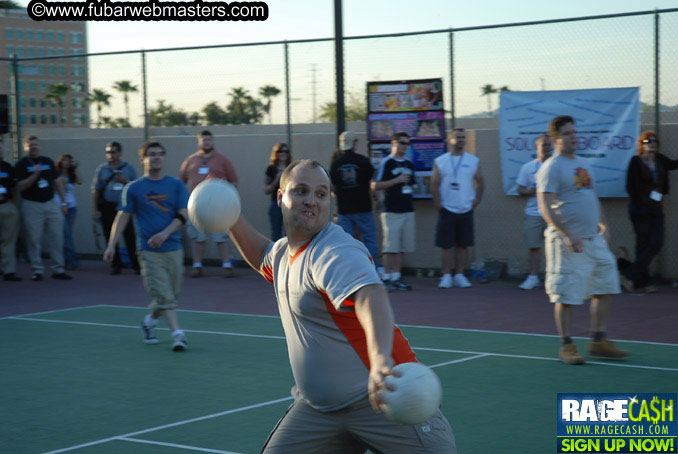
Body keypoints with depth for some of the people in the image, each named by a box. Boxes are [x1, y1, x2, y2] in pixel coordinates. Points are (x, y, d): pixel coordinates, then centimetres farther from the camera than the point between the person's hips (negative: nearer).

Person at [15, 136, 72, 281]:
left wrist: (63, 202, 12)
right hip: (32, 205, -4)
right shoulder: (22, 164, -1)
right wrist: (35, 175, -23)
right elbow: (21, 186, -10)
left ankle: (58, 269, 8)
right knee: (34, 240, -2)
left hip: (51, 203, 4)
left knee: (57, 238, 2)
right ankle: (37, 270, 6)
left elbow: (58, 181, 16)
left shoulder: (48, 161, 12)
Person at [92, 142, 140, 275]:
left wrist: (125, 181, -9)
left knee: (130, 236, -8)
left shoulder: (129, 168, 7)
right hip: (107, 207, 2)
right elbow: (95, 190, 8)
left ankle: (137, 265, -2)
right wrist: (94, 209, 2)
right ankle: (116, 265, 13)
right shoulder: (101, 169, 8)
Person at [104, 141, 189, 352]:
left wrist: (165, 234, -14)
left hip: (173, 248, 2)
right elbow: (123, 216, 7)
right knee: (164, 296, -11)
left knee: (171, 294, 7)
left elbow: (183, 214, 1)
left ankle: (149, 321, 31)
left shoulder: (176, 185, 8)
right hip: (149, 251, -2)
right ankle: (177, 334, -14)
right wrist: (112, 245, -1)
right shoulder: (133, 188, 5)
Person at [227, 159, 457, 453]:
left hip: (380, 398, -7)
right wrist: (233, 221, 18)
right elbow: (263, 257, 36)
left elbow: (370, 297, -41)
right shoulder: (284, 250, 9)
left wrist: (381, 357, -61)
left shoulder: (337, 253, -21)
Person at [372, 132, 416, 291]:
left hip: (407, 211, 7)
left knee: (402, 247, 6)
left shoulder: (409, 164, 16)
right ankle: (387, 278, -4)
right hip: (391, 211, -6)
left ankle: (396, 278, 11)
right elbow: (375, 186, -9)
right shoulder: (387, 163, -4)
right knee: (390, 246, -8)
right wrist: (396, 180, -15)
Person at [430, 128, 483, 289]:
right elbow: (434, 185, 3)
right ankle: (446, 276, 5)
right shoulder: (440, 161, 3)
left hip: (466, 210, 1)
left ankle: (459, 275, 10)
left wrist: (476, 201, 1)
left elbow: (479, 183, 12)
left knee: (463, 245, 3)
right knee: (446, 245, -1)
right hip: (447, 209, -1)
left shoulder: (473, 161, 7)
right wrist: (438, 204, -6)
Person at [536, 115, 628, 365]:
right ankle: (566, 345, 6)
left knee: (605, 288, 9)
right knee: (566, 295, -4)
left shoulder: (583, 164, 17)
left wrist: (603, 224, 19)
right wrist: (567, 235, -26)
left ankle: (598, 341, 19)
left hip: (594, 239, 8)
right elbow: (546, 208, -17)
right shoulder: (551, 168, -9)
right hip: (567, 242, -8)